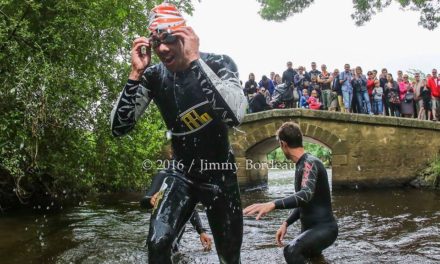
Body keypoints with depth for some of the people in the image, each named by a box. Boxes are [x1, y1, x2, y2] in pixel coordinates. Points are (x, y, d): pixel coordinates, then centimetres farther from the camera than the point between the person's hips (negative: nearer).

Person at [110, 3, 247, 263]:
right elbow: (119, 128, -14)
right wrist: (136, 73, -23)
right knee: (158, 243, -21)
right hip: (182, 173, 2)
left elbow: (235, 115, -37)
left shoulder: (219, 64, -17)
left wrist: (195, 60, -35)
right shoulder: (154, 76, -8)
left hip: (220, 174, -1)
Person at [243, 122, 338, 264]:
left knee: (291, 251, -34)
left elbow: (306, 195, -38)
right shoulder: (301, 165, 11)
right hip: (309, 227, 10)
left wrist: (273, 204, -51)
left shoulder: (309, 163, -20)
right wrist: (286, 223, 5)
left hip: (324, 228, -10)